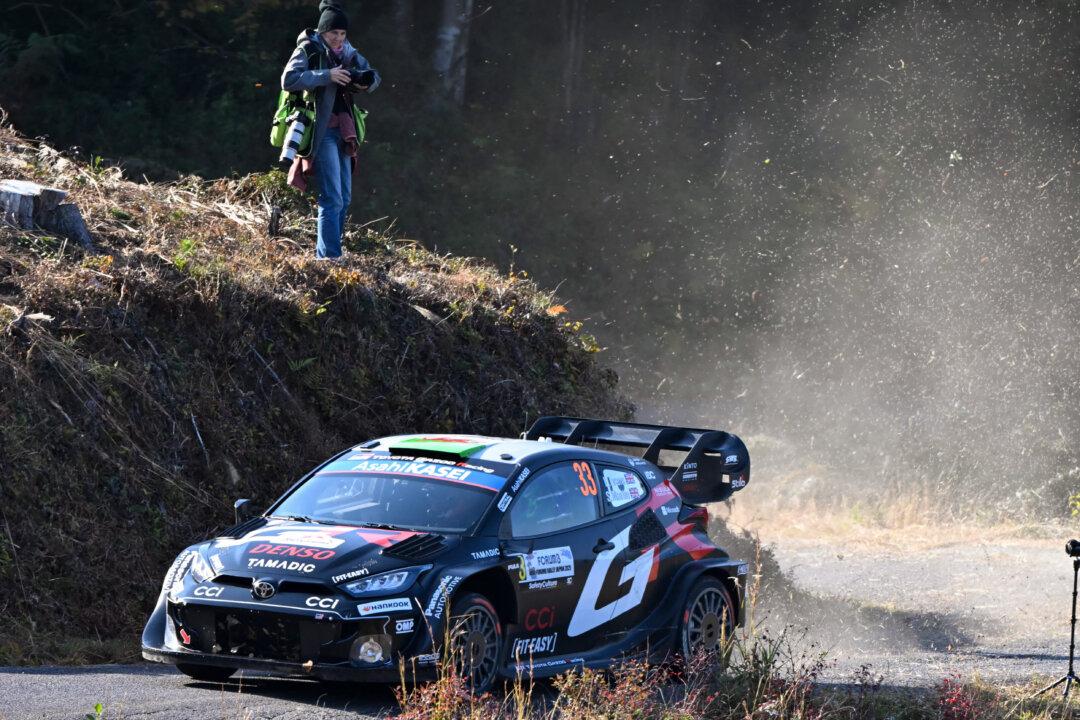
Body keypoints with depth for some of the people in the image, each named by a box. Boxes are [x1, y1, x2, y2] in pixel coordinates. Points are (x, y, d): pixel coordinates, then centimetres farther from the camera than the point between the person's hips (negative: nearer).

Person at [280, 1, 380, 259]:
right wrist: (327, 76, -24)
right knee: (332, 199, -14)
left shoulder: (346, 51, 14)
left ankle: (324, 255, 18)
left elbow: (374, 76, 19)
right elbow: (289, 80, -20)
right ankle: (330, 257, -16)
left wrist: (364, 81, -5)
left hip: (341, 131, 8)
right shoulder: (308, 50, -6)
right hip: (321, 131, -8)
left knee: (344, 199, 11)